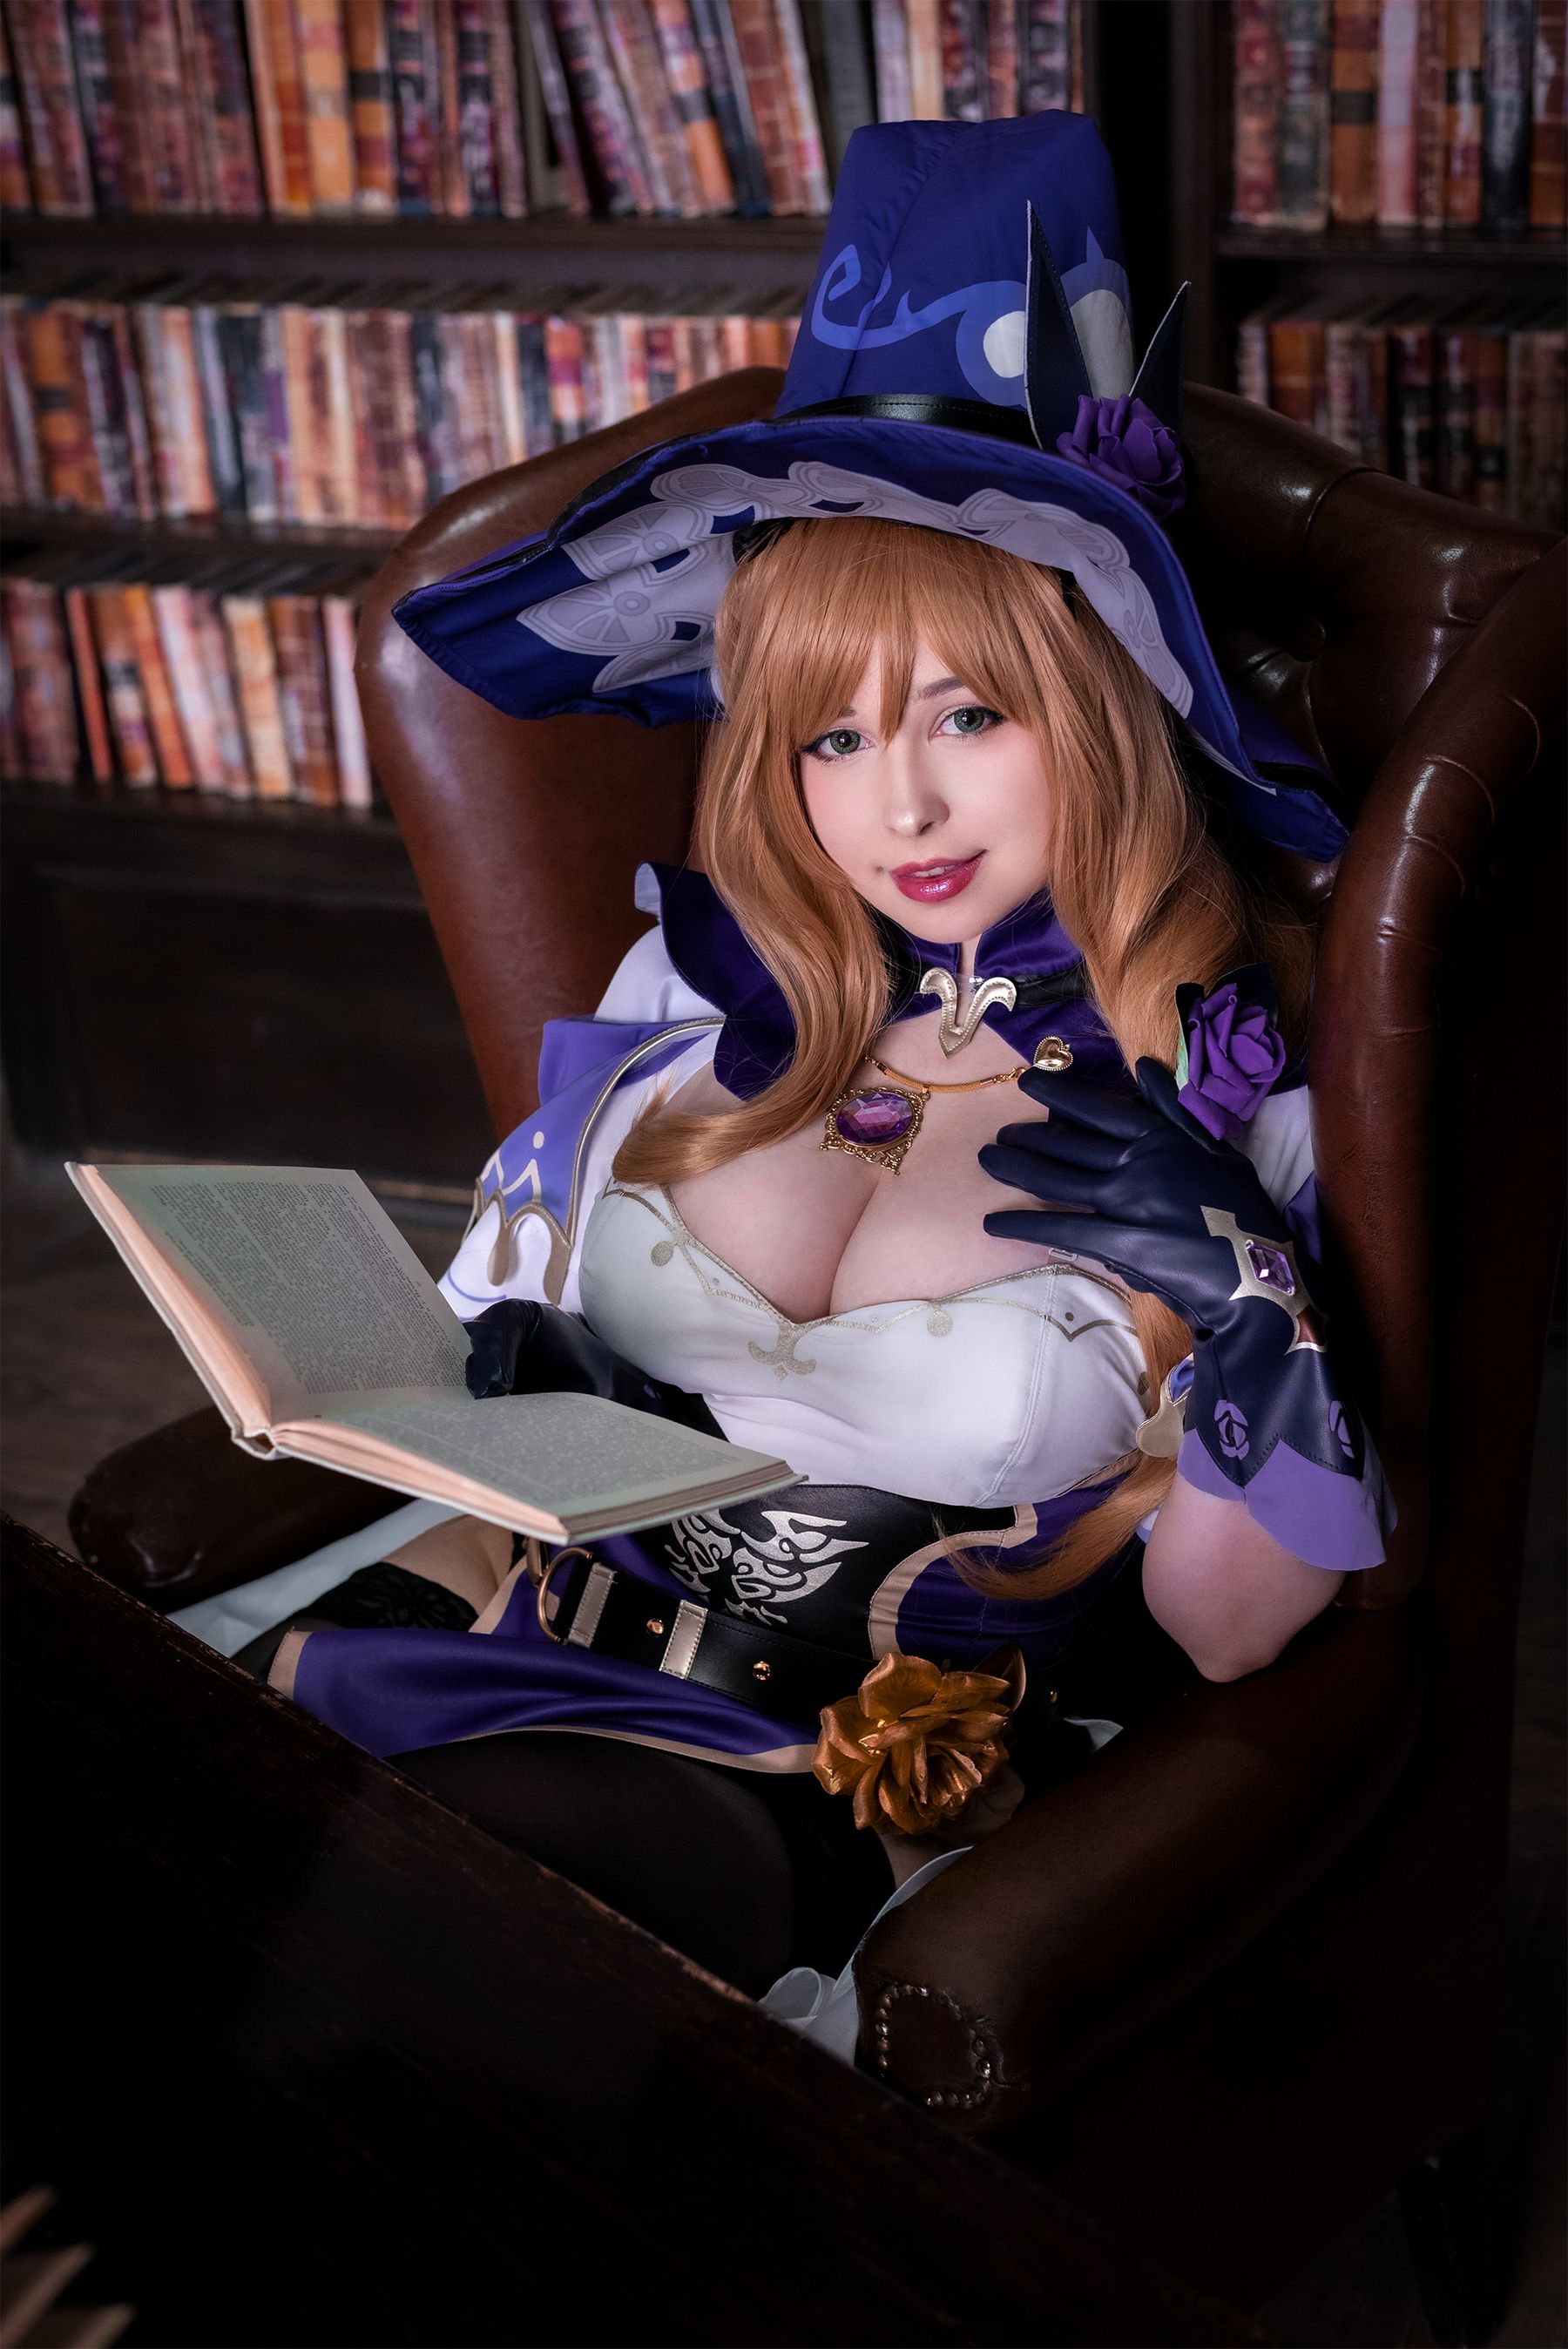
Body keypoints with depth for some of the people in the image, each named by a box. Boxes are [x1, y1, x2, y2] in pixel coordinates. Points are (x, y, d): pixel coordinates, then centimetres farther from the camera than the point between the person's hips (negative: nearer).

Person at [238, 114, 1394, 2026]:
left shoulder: (1221, 1102, -3)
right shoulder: (713, 979, 7)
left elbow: (1219, 1635, -3)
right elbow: (510, 1294, 19)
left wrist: (1251, 1308, -17)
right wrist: (489, 1388, -4)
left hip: (856, 1779, -3)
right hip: (533, 1614, 4)